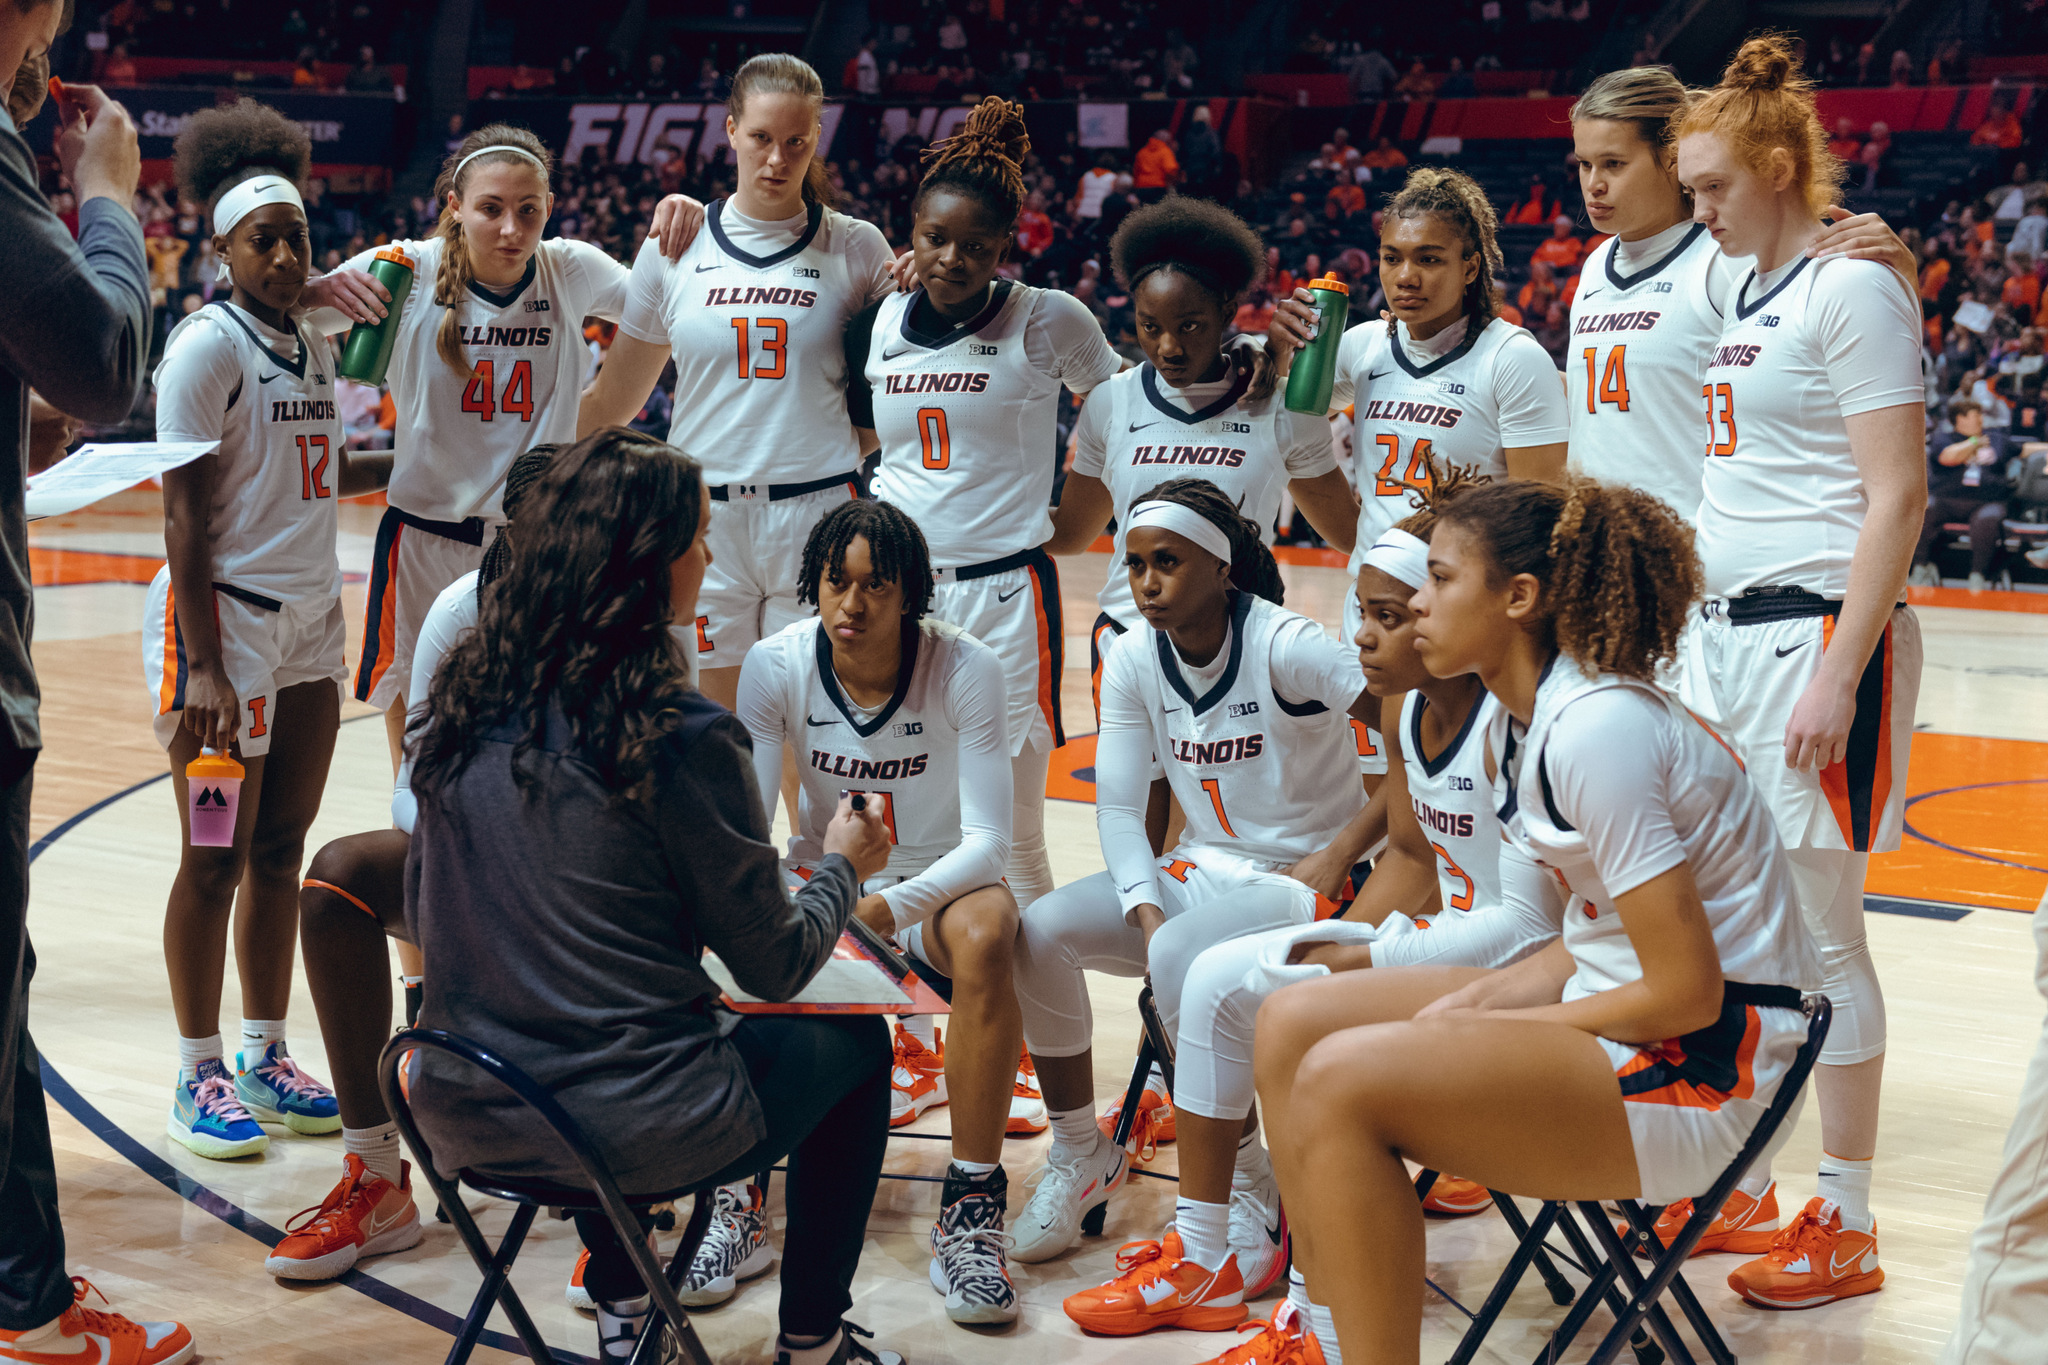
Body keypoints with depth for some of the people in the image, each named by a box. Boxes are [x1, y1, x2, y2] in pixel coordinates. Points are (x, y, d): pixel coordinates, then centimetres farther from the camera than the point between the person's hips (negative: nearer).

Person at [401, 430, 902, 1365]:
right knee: (856, 1045, 21)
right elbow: (773, 966, -9)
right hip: (637, 1137, -6)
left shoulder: (465, 705, -1)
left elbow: (426, 920, 11)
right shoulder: (681, 740, -19)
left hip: (465, 1117, 6)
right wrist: (841, 867, 11)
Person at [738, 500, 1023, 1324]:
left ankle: (971, 1210, -29)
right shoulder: (776, 665, -13)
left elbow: (987, 840, -22)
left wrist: (891, 907, -40)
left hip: (940, 886, -2)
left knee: (984, 934, -37)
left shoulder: (967, 670, -19)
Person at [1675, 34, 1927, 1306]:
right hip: (1726, 629, 8)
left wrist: (1839, 676, -21)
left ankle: (1848, 1224, 6)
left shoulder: (1852, 290, -10)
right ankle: (1739, 1179, 23)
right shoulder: (1746, 294, 15)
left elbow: (1897, 495, -16)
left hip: (1819, 631, -8)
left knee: (1819, 926, -4)